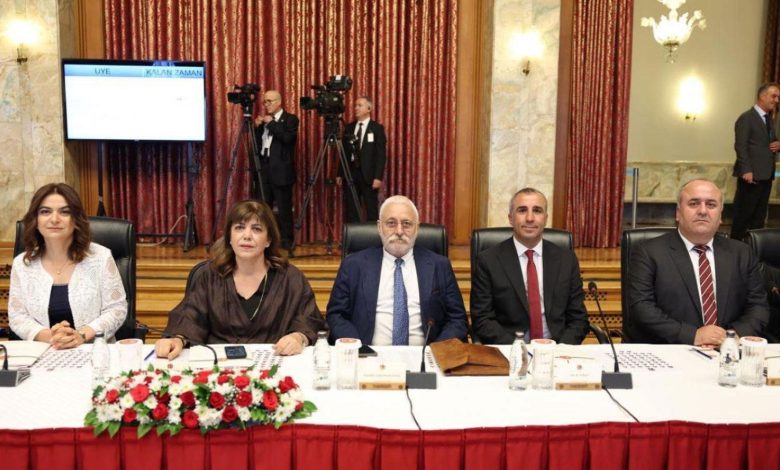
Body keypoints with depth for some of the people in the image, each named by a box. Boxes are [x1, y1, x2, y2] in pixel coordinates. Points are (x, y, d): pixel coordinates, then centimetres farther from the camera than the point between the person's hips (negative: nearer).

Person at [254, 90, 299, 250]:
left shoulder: (290, 119, -2)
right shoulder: (264, 120, 17)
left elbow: (287, 138, -19)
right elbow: (257, 143, 14)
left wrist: (271, 123, -13)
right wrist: (257, 126, -1)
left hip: (281, 171, -6)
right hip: (264, 169, 6)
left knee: (284, 208, -3)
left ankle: (286, 241, 4)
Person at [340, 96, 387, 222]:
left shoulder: (377, 128, -2)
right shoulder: (349, 128, 11)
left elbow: (381, 155, -7)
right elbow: (344, 152, 13)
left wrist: (378, 177, -15)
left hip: (368, 174, -4)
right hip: (350, 172, 4)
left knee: (371, 210, 1)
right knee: (350, 209, 5)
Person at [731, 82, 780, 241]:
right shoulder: (746, 118, -8)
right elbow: (741, 146, -15)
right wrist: (746, 170, -22)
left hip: (766, 175, 8)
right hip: (752, 175, -8)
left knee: (759, 215, 11)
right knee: (743, 213, -2)